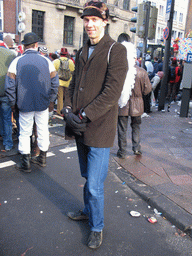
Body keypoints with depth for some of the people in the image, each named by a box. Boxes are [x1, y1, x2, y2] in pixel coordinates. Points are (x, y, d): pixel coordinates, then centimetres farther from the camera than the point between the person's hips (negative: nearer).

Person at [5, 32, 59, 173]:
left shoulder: (17, 62, -5)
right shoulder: (46, 61, -1)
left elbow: (10, 86, -4)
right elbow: (54, 83, 2)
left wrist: (13, 103, 8)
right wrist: (51, 100, 12)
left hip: (25, 104, -1)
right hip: (43, 103, 2)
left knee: (25, 133, 9)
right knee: (43, 130, 15)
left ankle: (26, 163, 14)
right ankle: (42, 157, 28)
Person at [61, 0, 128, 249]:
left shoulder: (116, 50, -8)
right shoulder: (82, 52, 14)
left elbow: (112, 92, -17)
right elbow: (73, 85, 15)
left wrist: (84, 116, -19)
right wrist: (68, 110, -3)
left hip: (99, 129, -6)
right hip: (79, 128, 7)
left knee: (94, 186, 0)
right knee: (87, 178, 22)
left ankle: (97, 227, 23)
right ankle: (88, 211, 44)